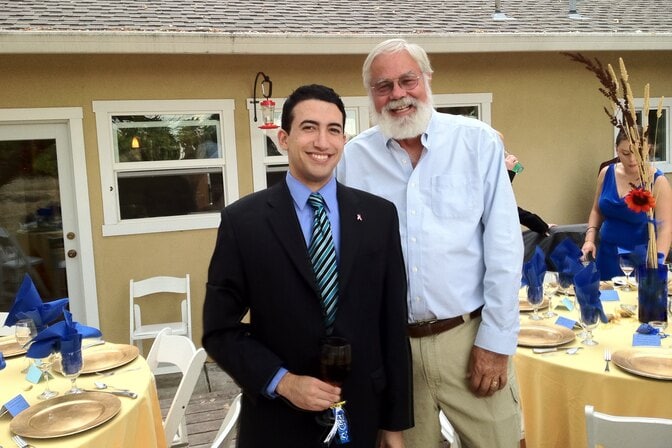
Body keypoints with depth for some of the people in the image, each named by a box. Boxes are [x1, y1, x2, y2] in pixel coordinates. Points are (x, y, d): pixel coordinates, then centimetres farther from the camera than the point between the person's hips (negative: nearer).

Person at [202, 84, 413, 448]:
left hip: (361, 419, 2)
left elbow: (393, 325, 1)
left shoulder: (379, 215, -1)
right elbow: (220, 329, -4)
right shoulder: (242, 221, -7)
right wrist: (282, 381, -16)